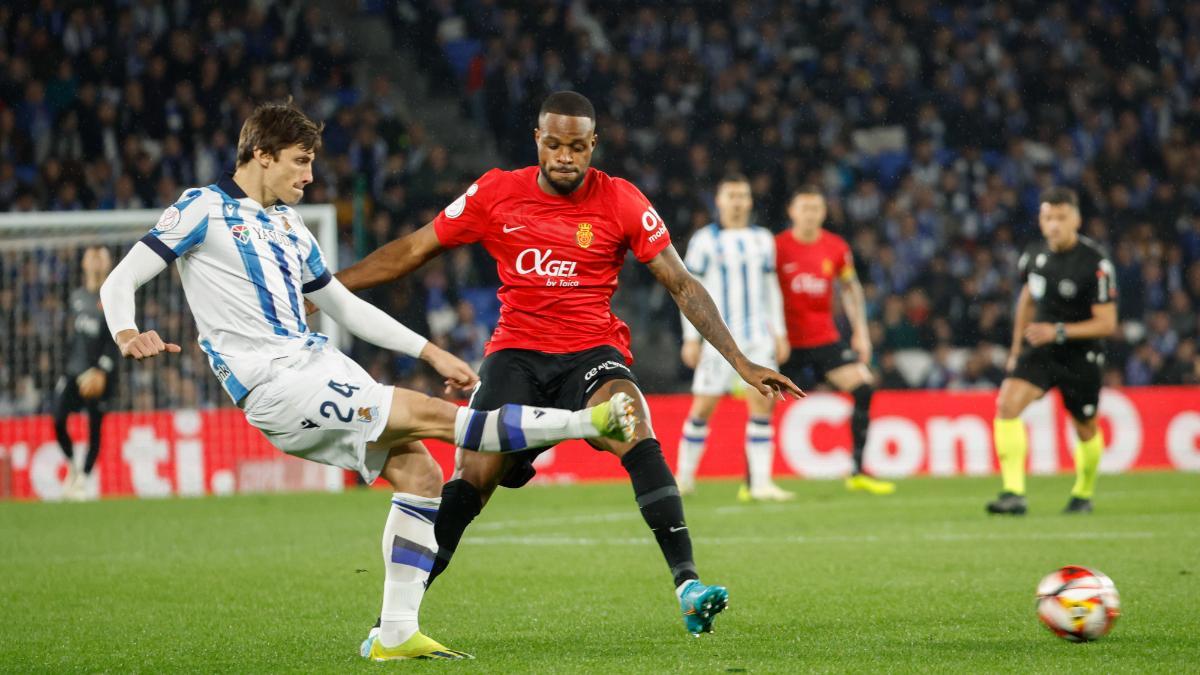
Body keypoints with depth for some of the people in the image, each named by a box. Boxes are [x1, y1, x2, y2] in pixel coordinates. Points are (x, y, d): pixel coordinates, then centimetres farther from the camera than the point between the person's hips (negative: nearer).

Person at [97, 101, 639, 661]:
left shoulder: (287, 226, 21)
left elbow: (345, 305, 29)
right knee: (433, 415, -16)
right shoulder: (203, 209, -1)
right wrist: (126, 336, -29)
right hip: (277, 385, -8)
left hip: (319, 366, 8)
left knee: (419, 474, -4)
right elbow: (119, 283, -6)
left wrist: (430, 352, 23)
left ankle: (395, 634, 0)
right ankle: (588, 422, -17)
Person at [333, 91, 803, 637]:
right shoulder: (496, 194, 0)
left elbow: (682, 285, 0)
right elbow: (412, 250, 9)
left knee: (637, 437, -30)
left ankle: (688, 585, -33)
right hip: (516, 353, 1)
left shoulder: (621, 202, -4)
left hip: (593, 354, -1)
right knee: (473, 476, -14)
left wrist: (740, 362, -6)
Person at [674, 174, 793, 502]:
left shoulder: (762, 239, 12)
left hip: (758, 337, 3)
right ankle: (684, 475, 14)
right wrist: (691, 338, -6)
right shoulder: (705, 240, 0)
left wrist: (779, 333, 13)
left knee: (762, 403, -7)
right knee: (703, 406, -2)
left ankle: (760, 482, -7)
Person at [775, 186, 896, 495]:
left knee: (864, 388, -11)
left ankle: (857, 471, -4)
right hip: (787, 341, -3)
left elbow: (850, 287, 16)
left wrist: (860, 331, 10)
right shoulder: (777, 247, -7)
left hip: (825, 338, 3)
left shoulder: (836, 247, 2)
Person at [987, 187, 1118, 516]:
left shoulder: (1096, 263, -17)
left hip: (1081, 355, -3)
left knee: (1086, 429, 11)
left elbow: (1107, 324, -16)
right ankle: (1014, 493, -26)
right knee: (1007, 404, -20)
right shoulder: (1035, 255, 0)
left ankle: (1083, 494, 39)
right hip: (1039, 348, 3)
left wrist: (1058, 331, -26)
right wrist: (1016, 349, 20)